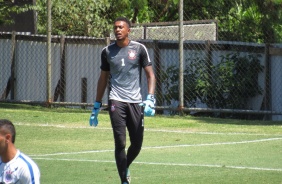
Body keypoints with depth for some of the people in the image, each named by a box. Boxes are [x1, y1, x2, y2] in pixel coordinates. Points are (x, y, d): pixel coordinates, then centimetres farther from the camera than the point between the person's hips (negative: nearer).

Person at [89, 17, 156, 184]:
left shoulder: (139, 49, 2)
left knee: (137, 144, 4)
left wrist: (150, 99, -12)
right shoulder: (107, 52, 8)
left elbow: (150, 75, 2)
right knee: (120, 143, -10)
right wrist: (97, 106, 16)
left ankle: (126, 168, 34)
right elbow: (103, 78, 17)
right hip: (116, 101, 0)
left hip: (136, 102, 0)